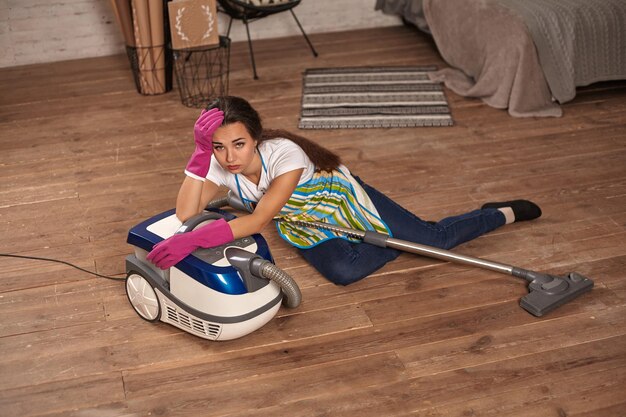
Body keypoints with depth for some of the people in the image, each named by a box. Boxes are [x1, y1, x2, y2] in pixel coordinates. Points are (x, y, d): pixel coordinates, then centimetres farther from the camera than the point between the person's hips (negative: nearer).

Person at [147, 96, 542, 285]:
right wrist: (201, 153, -43)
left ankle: (502, 214, 27)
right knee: (344, 272, -23)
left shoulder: (284, 154, -38)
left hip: (346, 199, -5)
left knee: (436, 238, -3)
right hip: (307, 229, 5)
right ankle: (394, 243, 12)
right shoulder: (219, 166, -21)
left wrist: (193, 241, -56)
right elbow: (185, 214, -33)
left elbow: (259, 220, -47)